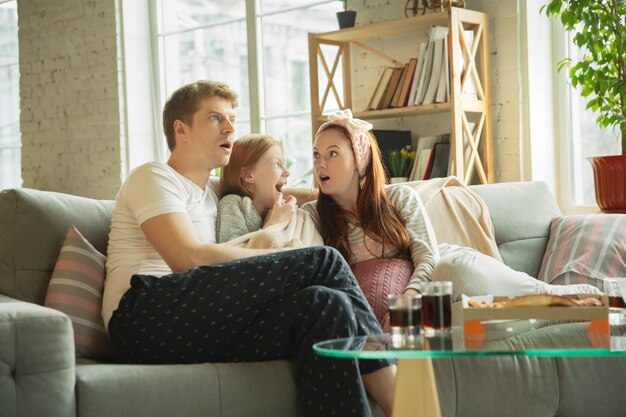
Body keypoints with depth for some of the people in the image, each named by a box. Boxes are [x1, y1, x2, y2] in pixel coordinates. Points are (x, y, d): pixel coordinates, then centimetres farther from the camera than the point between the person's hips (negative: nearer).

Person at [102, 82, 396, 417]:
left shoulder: (214, 194, 31)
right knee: (323, 262, -19)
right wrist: (286, 261, -5)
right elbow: (188, 258, -10)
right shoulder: (153, 177, 6)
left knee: (326, 304, -22)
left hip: (200, 332, 7)